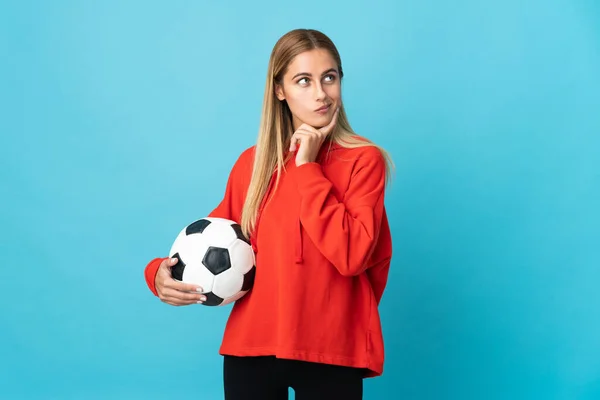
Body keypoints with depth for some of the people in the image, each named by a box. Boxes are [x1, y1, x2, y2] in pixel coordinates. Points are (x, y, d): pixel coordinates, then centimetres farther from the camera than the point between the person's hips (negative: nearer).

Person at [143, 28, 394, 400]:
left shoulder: (363, 159, -5)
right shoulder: (252, 163, 5)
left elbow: (352, 255, -17)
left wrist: (308, 169, -14)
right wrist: (161, 272, -7)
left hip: (331, 351, -2)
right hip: (251, 344, 3)